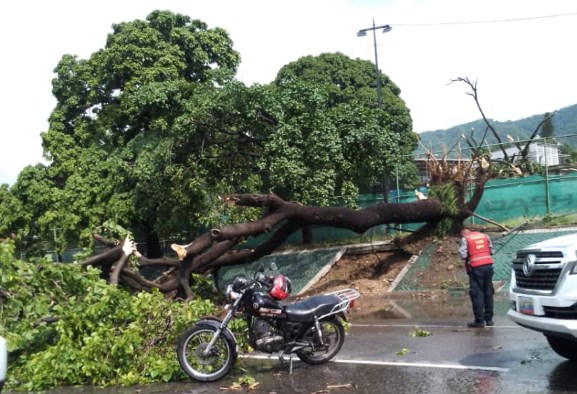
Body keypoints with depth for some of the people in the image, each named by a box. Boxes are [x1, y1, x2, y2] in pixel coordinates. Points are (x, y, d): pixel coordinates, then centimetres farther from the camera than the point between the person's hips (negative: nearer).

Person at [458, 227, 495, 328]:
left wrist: (467, 261, 11)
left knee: (477, 294, 0)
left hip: (476, 267, -5)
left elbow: (463, 255, -8)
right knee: (488, 293, 13)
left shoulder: (465, 239, 0)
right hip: (488, 265, 5)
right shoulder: (485, 236, 15)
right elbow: (491, 251, 14)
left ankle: (479, 321, -1)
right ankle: (489, 319, 20)